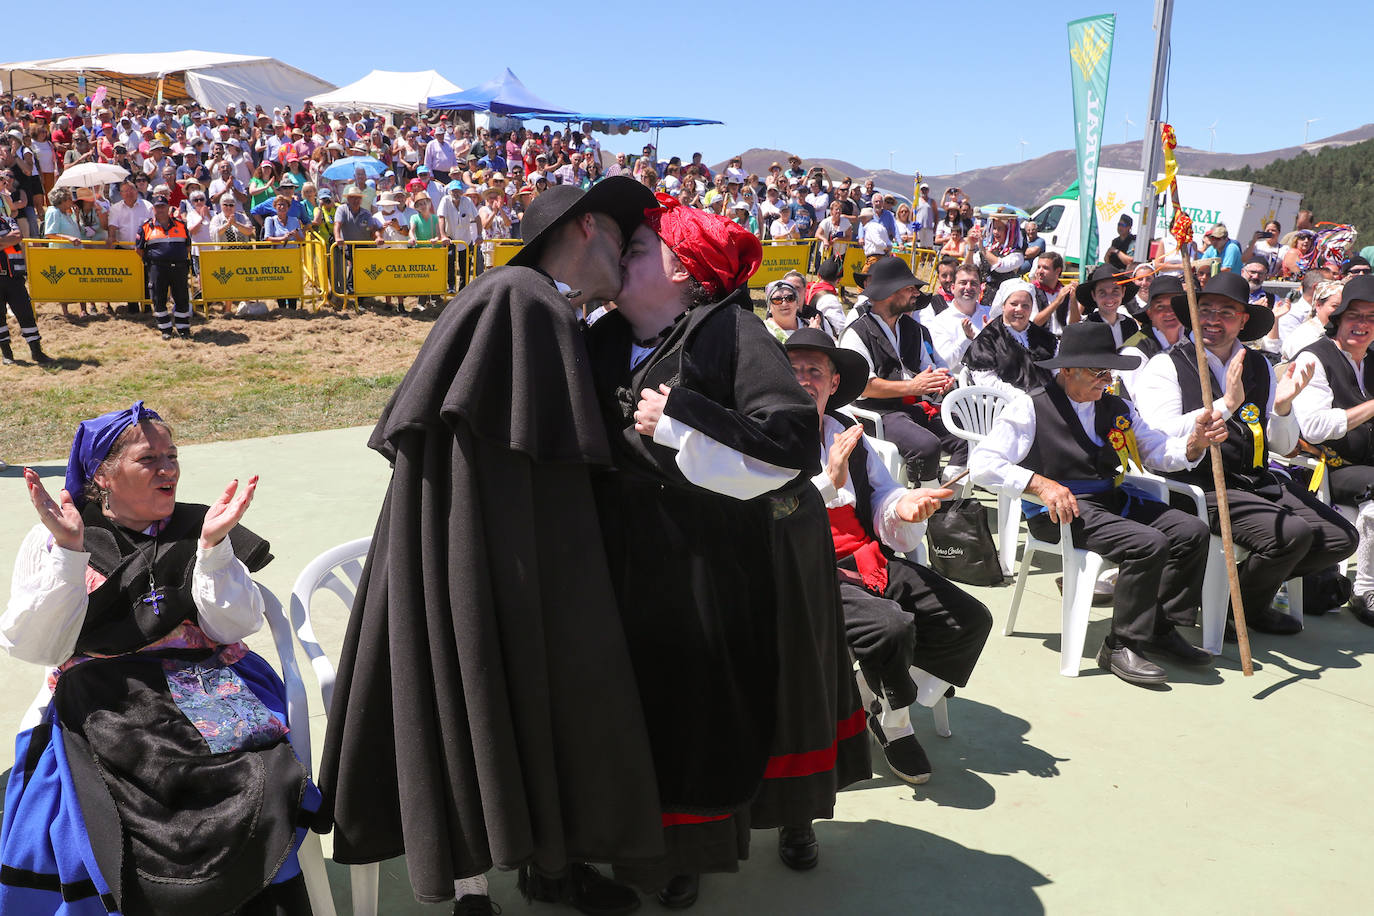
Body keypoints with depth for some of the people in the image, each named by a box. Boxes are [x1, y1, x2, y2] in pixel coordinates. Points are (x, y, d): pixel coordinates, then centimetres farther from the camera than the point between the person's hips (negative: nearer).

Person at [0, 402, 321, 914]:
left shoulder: (198, 529, 14)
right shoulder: (52, 539, 11)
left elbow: (234, 629, 3)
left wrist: (213, 546, -10)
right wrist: (69, 551, -10)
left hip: (203, 678, 1)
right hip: (104, 694, -1)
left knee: (250, 748, -29)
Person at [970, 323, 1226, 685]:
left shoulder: (1116, 407, 15)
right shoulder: (1030, 408, -6)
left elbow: (1160, 452, 14)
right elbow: (981, 463, -13)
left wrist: (1195, 441, -9)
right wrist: (1041, 484, -24)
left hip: (1112, 498, 8)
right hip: (1059, 510, -7)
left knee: (1192, 530, -9)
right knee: (1148, 544, -26)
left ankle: (1162, 630, 3)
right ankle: (1120, 646, -13)